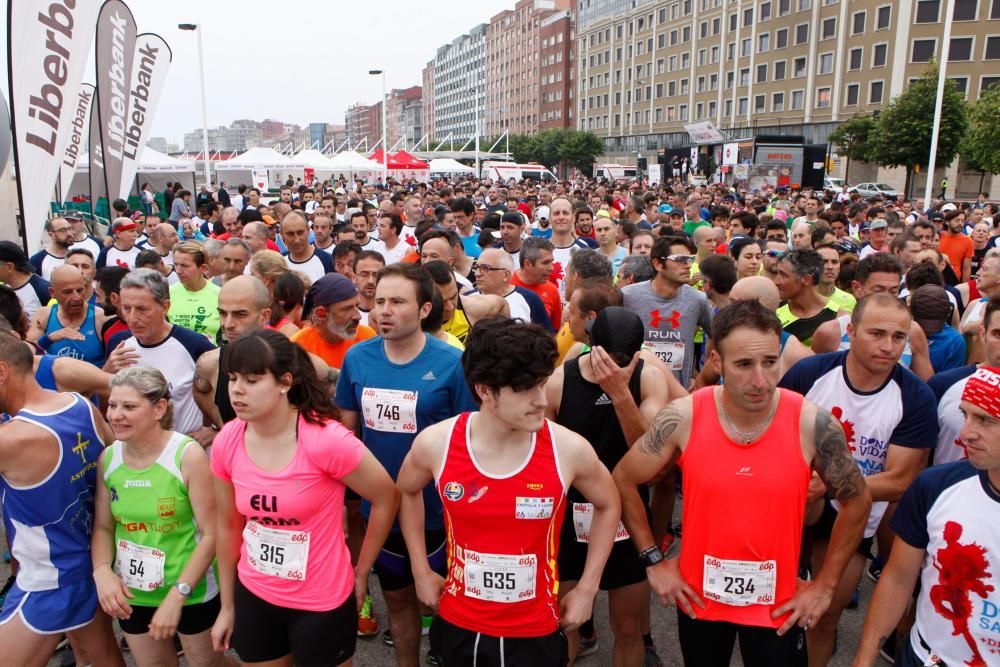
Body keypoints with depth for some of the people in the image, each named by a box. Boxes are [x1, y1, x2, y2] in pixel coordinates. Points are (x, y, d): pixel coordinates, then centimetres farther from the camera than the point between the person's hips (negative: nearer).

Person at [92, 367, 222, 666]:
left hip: (192, 592, -4)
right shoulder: (107, 458, -5)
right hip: (132, 594, 5)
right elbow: (103, 526, 6)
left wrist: (177, 594, -19)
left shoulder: (188, 455, -21)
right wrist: (102, 571, -12)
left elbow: (211, 534, -19)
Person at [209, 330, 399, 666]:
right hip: (253, 597, 4)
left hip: (321, 603, -4)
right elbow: (228, 526, 4)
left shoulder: (325, 439, -24)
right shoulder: (227, 441, -9)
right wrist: (227, 606, 11)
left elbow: (387, 498, -12)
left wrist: (361, 572, -3)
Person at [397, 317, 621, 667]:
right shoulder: (435, 443, -16)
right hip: (458, 626, 2)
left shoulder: (569, 449, -19)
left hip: (536, 634, -1)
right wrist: (421, 571, 6)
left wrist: (587, 588, 1)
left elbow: (608, 505, 2)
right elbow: (408, 492, 7)